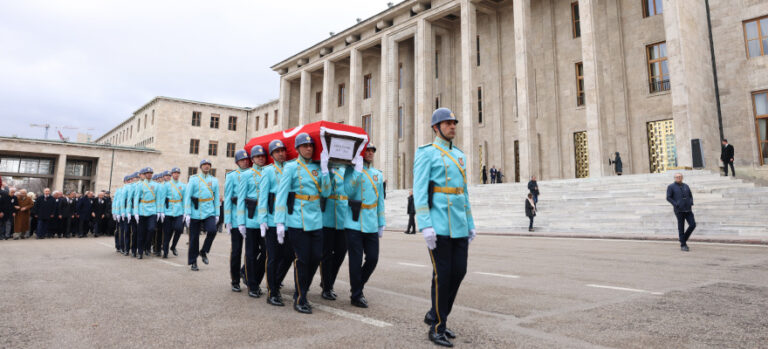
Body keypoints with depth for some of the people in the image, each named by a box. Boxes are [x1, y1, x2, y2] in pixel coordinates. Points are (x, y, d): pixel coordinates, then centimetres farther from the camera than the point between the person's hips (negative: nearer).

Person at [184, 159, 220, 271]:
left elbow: (216, 198, 11)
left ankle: (203, 252, 4)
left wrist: (217, 214, 7)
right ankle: (193, 262, 18)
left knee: (212, 231, -21)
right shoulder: (193, 179, 2)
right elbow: (187, 196, -2)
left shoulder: (214, 180, 9)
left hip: (209, 212, 1)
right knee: (194, 238, 4)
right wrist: (187, 213, -8)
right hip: (196, 213, -1)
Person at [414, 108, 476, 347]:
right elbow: (419, 191, -11)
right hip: (439, 226, -7)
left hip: (459, 227, 7)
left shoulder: (459, 155, 18)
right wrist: (425, 226, -20)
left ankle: (435, 315, 27)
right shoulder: (426, 154, -3)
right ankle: (437, 329, 13)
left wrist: (470, 225, 16)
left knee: (459, 272, 8)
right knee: (442, 275, -2)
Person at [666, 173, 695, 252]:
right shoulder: (671, 187, 1)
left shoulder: (686, 186, 14)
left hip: (688, 210, 4)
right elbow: (668, 197, -3)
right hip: (679, 210, -4)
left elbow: (690, 196, 19)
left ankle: (684, 239, 18)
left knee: (693, 225, -4)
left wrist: (691, 204, 3)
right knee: (681, 228, -1)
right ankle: (683, 245, 7)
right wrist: (676, 205, -13)